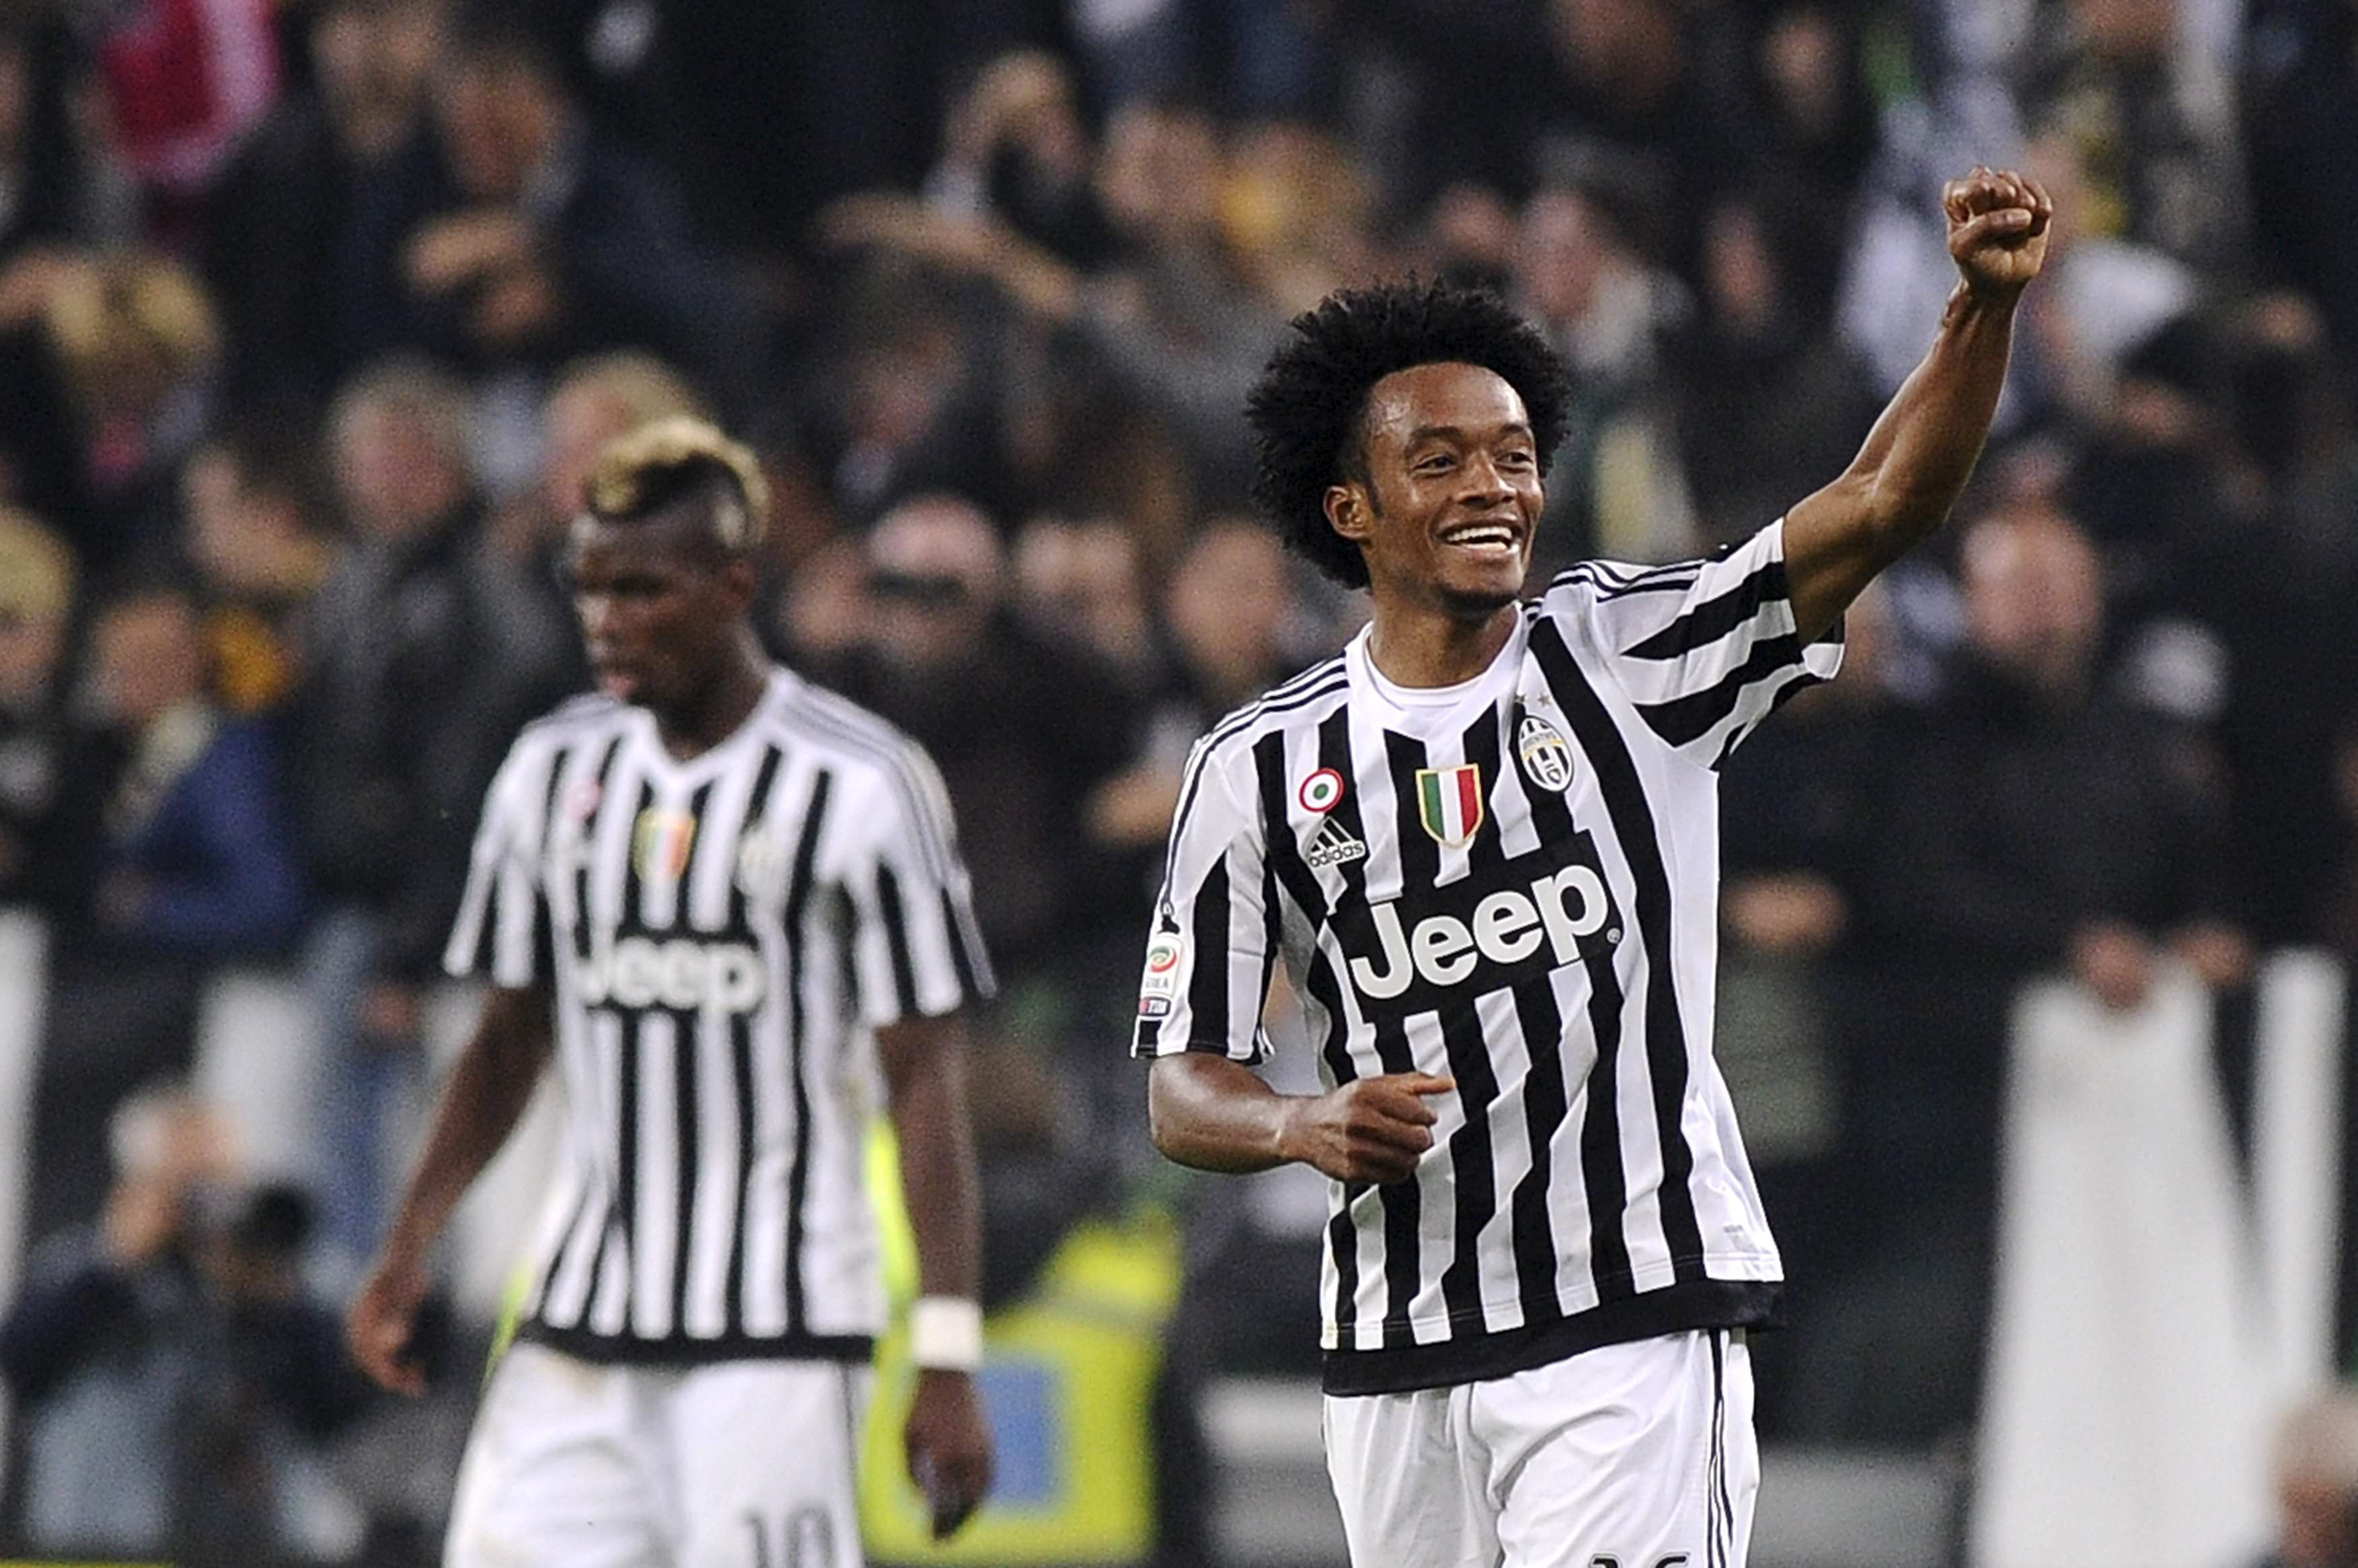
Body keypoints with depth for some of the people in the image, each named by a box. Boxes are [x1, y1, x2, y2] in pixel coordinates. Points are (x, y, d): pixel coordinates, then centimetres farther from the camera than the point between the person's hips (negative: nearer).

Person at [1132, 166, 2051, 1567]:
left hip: (1638, 1331, -3)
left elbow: (1887, 505, -8)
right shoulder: (1263, 767, 6)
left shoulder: (1630, 661, 3)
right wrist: (1308, 1127, -15)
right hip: (1400, 1365, 3)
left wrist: (1986, 303, -24)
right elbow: (1184, 1089, 7)